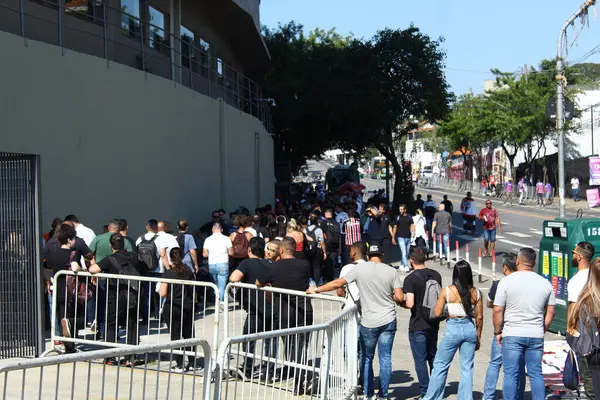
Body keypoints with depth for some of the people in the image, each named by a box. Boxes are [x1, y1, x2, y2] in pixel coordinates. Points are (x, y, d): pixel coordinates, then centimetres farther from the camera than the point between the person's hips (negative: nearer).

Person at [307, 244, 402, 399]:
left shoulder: (360, 269, -6)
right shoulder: (391, 271, -3)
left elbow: (338, 283, -5)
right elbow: (399, 297, -6)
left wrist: (316, 290, 5)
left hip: (368, 322, -1)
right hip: (388, 321, 1)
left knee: (367, 358, 14)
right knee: (385, 358, 7)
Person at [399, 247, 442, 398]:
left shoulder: (410, 279, -16)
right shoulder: (436, 275, 2)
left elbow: (410, 303, -23)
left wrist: (401, 302, -3)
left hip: (417, 326, -6)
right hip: (433, 323, 6)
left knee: (420, 360, 2)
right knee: (433, 357, 20)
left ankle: (425, 393, 5)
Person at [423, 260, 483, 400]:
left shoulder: (447, 291, -9)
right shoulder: (476, 293, -2)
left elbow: (437, 313, -5)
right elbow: (479, 317, 4)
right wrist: (478, 337, 14)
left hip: (453, 329, -2)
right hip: (470, 329, 2)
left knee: (440, 366, 10)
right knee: (467, 368, 10)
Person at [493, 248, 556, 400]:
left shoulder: (507, 281, -6)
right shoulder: (545, 283, 5)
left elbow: (498, 310, -7)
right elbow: (550, 312, 9)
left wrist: (498, 332, 3)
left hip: (512, 335, -3)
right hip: (536, 336, 3)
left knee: (511, 374, 2)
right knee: (536, 373, 9)